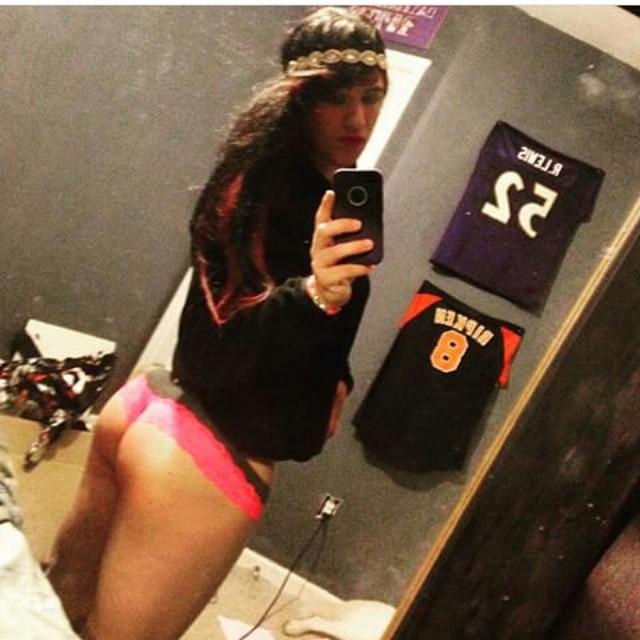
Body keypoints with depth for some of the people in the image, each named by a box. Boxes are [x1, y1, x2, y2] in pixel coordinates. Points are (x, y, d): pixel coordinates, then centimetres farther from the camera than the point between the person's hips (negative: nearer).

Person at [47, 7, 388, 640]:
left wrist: (329, 378, 14)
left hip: (148, 406, 9)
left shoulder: (260, 171, 8)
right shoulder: (295, 198, -18)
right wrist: (315, 293, -39)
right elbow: (227, 347, -23)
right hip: (215, 452, -9)